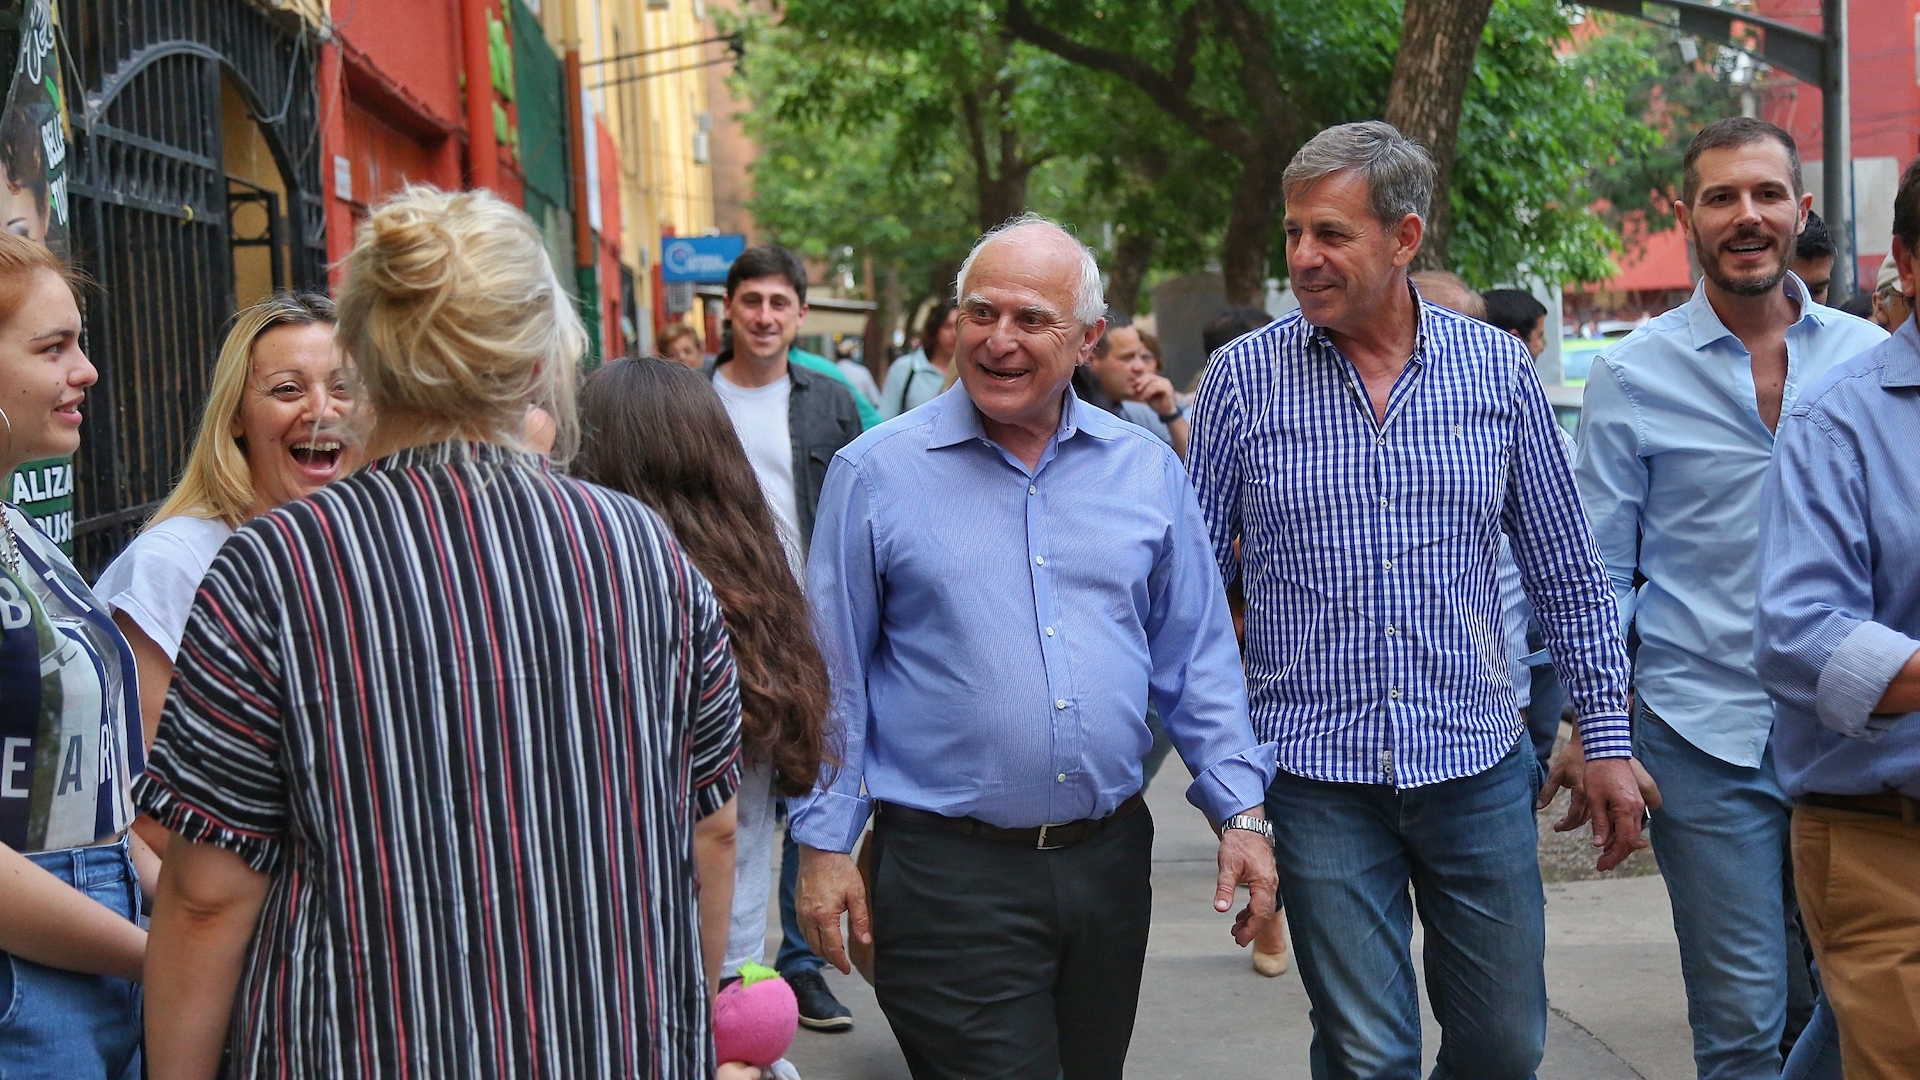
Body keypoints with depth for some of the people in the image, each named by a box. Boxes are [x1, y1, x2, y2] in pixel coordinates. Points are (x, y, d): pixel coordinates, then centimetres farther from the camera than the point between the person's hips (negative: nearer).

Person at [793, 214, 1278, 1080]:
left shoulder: (1148, 471, 6)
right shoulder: (876, 473, -3)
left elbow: (1196, 661, 10)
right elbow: (832, 678, 0)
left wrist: (1240, 813, 3)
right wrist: (824, 844, -2)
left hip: (1108, 865, 4)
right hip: (946, 871, -4)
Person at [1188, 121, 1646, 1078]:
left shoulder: (1498, 370, 2)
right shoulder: (1242, 378, -2)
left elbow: (1566, 574, 8)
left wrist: (1605, 737, 6)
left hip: (1476, 763, 2)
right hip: (1315, 774, -2)